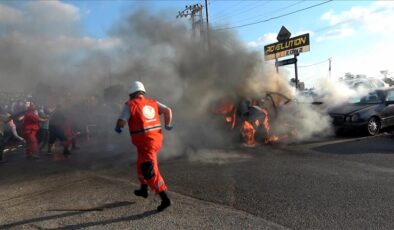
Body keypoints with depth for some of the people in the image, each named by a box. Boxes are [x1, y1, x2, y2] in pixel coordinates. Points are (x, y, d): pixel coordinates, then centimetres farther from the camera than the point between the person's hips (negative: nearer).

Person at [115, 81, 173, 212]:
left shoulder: (130, 105, -6)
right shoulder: (153, 103, 9)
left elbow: (121, 122, -12)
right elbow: (167, 110, -1)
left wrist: (118, 128, 10)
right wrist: (168, 125, 14)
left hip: (145, 142, -7)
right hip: (156, 139, 7)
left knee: (150, 172, -4)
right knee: (141, 164, 27)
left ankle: (165, 199, -6)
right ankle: (143, 189, 42)